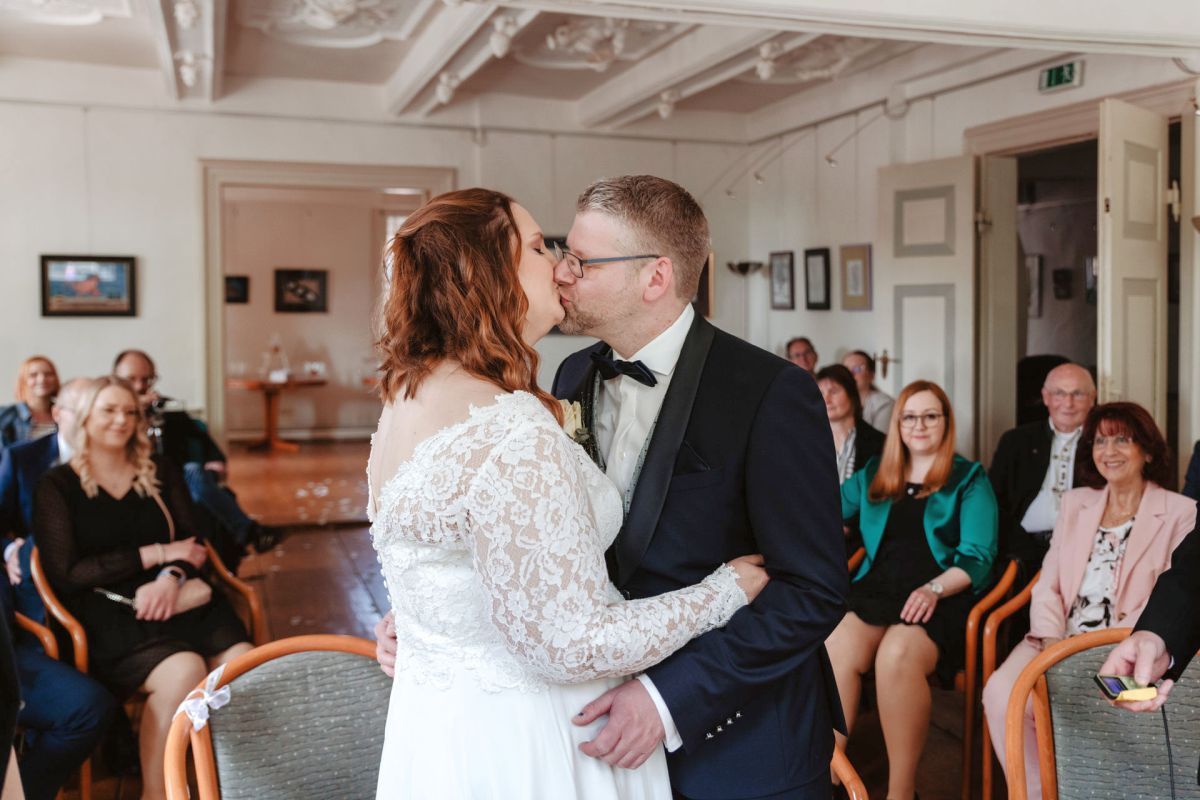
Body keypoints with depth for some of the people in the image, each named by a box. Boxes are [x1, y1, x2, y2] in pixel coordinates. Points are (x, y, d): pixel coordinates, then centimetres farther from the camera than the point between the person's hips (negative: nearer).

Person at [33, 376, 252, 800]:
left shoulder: (161, 473, 17)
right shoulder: (58, 485, 6)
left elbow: (193, 544, 11)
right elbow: (65, 574, -3)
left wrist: (171, 577, -13)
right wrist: (155, 554, -7)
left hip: (177, 598, 4)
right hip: (107, 613, -3)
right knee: (184, 671, -33)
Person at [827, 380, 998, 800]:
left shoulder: (970, 479, 9)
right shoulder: (874, 474, 21)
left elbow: (977, 557, -1)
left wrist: (933, 589, -17)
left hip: (941, 599, -3)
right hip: (876, 589, 3)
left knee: (896, 654, -37)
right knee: (835, 647, -32)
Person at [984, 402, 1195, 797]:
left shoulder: (1181, 513, 4)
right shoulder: (1075, 502, 18)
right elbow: (1047, 584, 12)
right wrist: (1051, 641, -6)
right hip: (1060, 641, 4)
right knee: (1001, 690, -25)